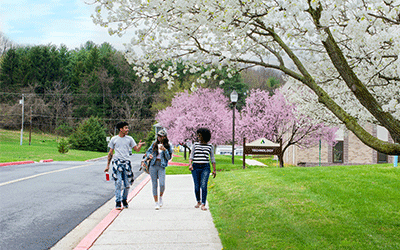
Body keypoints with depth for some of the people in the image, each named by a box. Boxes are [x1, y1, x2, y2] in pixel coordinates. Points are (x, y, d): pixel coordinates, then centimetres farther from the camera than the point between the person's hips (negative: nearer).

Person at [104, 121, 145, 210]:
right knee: (118, 183, -9)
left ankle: (124, 199, 24)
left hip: (126, 162, 2)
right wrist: (108, 165, 9)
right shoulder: (114, 139, 7)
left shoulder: (129, 139, 10)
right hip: (117, 162, -2)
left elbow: (137, 149, 7)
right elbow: (110, 152, 11)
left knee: (127, 184, 2)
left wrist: (139, 145, -18)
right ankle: (118, 202, -3)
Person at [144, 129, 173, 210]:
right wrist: (149, 155, -4)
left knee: (162, 184, -17)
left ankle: (160, 197, 12)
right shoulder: (154, 144, 11)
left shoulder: (168, 146, 5)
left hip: (161, 167, -2)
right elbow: (148, 151, 18)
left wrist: (165, 150, -12)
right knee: (154, 184, 1)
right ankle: (156, 203, 9)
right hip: (153, 166, 2)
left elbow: (169, 158, 3)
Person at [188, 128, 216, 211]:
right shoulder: (195, 145, 6)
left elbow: (212, 158, 9)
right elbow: (191, 156, 3)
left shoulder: (210, 146, 5)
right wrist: (190, 164, -14)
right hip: (195, 167, 2)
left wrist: (214, 170, 6)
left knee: (203, 186, -14)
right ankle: (198, 202, 27)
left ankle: (203, 205, -15)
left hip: (205, 167, -1)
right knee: (197, 187, 4)